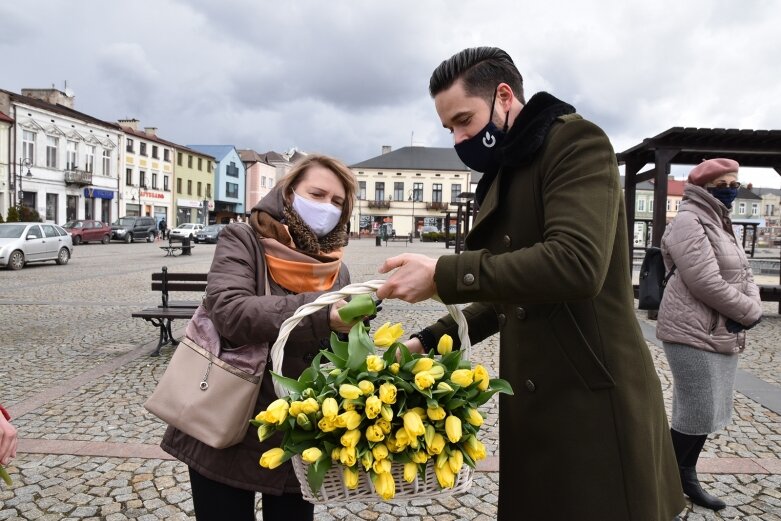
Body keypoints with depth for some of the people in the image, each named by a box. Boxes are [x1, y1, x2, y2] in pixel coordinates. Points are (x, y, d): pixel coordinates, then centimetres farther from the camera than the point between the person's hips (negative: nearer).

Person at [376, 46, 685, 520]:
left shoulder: (577, 141, -10)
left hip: (595, 405, -8)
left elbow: (575, 263, -27)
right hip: (537, 407, 8)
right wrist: (429, 341, 7)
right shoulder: (506, 177, 16)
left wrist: (444, 274, -24)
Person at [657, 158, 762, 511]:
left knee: (706, 412, 15)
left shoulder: (720, 224, 17)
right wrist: (749, 311, -11)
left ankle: (686, 478, 29)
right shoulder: (689, 222, -14)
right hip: (694, 334, -9)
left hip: (722, 333, 9)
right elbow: (707, 284, -22)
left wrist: (753, 307, -7)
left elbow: (743, 276, 13)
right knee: (697, 415, -4)